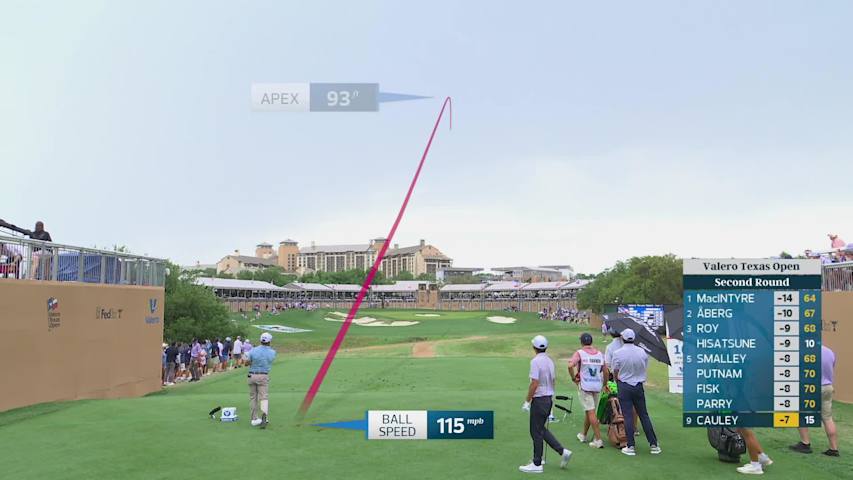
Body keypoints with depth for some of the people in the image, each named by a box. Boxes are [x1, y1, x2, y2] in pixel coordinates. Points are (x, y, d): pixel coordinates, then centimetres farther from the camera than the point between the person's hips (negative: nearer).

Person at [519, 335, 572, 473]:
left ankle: (537, 464, 7)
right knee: (541, 429, 18)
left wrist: (527, 401, -14)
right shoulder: (550, 360, 8)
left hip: (539, 399, -8)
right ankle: (563, 451, 12)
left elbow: (534, 384, -21)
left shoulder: (536, 361, -18)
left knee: (536, 432, 1)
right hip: (549, 398, 8)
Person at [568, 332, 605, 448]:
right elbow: (605, 371, 11)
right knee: (589, 411, 17)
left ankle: (598, 439, -12)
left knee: (591, 412, -6)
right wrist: (604, 384, 23)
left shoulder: (580, 353, -6)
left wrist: (573, 378, -8)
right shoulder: (599, 354, 9)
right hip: (597, 386, 5)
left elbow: (570, 365, -22)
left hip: (585, 386, -5)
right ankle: (583, 435, 31)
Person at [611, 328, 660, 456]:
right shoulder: (642, 352, -2)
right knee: (644, 415, 11)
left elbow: (615, 372, -1)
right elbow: (645, 369, 5)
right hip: (638, 386, 3)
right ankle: (653, 444, 13)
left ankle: (630, 447, 0)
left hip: (624, 386, -3)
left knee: (628, 416, 0)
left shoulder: (617, 353, -11)